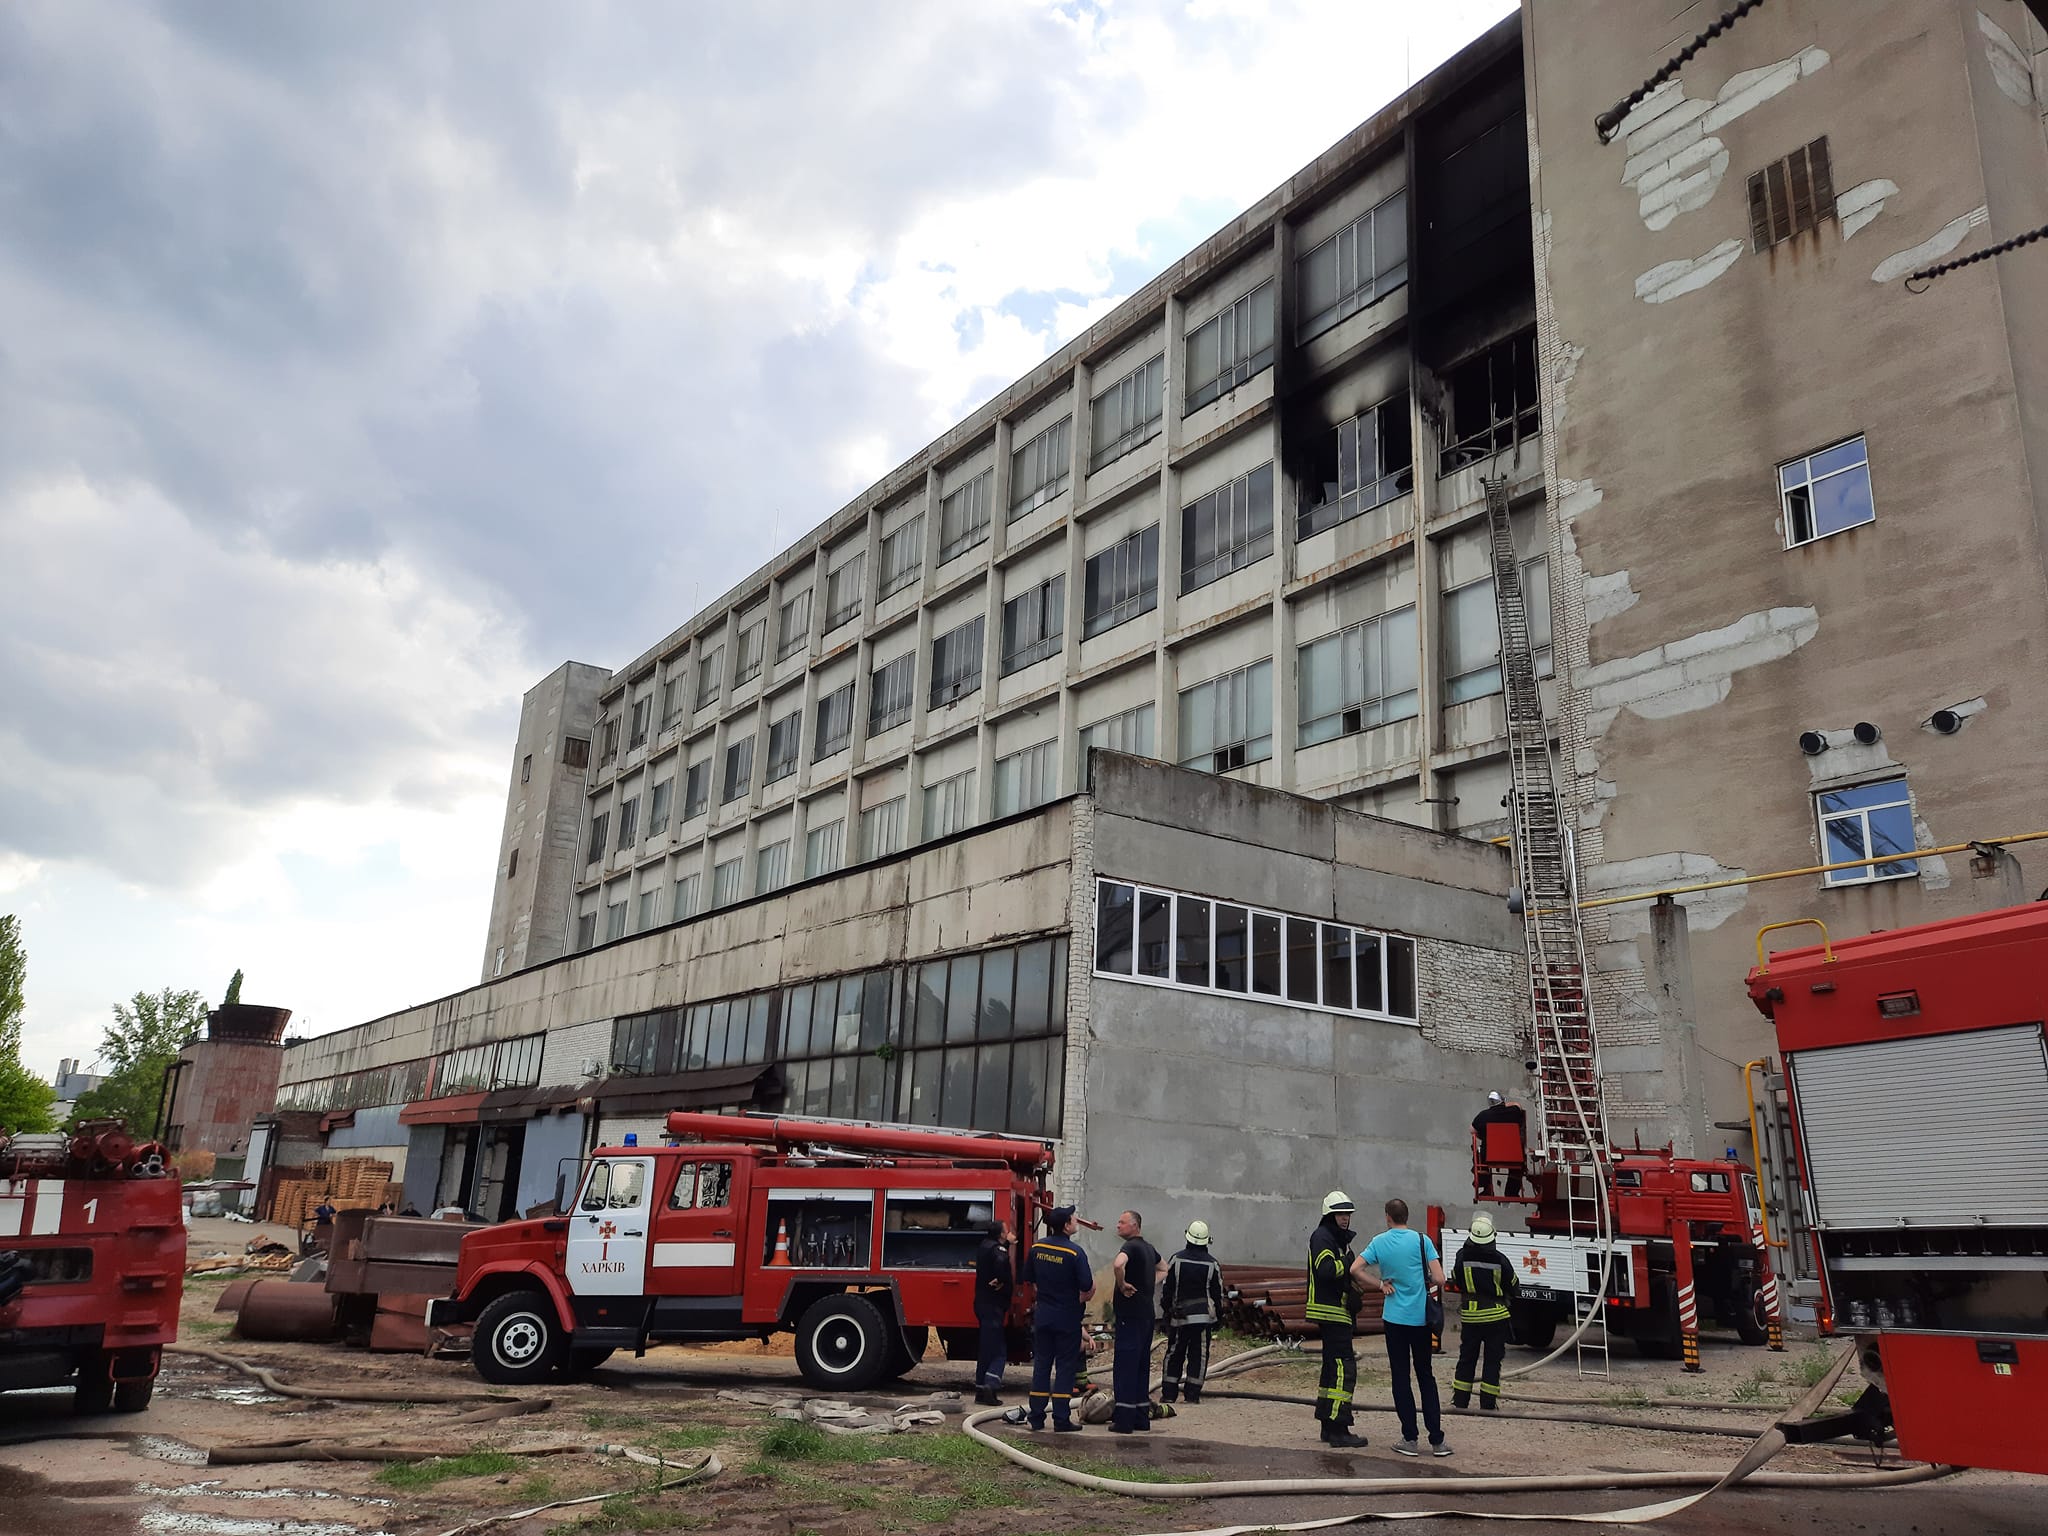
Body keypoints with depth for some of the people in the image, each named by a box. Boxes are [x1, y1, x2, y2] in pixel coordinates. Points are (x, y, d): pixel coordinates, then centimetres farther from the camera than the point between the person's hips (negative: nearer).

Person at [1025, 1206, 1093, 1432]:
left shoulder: (1037, 1247, 0)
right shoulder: (1075, 1252, -18)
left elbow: (1030, 1278, 12)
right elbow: (1088, 1288, -18)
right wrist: (1081, 1298, 4)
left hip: (1042, 1314, 5)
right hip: (1067, 1316, -5)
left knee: (1041, 1364, 12)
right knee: (1065, 1367, 3)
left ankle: (1036, 1417, 15)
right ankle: (1061, 1420, 3)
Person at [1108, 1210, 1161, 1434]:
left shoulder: (1131, 1246, -13)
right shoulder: (1149, 1249, 14)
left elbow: (1118, 1264, -36)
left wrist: (1122, 1285, -19)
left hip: (1130, 1315, -9)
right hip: (1147, 1313, 9)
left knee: (1125, 1366, -5)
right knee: (1142, 1366, 13)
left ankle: (1124, 1420, -5)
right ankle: (1142, 1417, 17)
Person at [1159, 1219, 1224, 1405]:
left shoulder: (1176, 1260, -2)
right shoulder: (1213, 1265, -2)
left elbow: (1166, 1290, 1)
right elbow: (1218, 1294, 4)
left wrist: (1165, 1313, 10)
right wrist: (1218, 1317, 13)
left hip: (1179, 1317, 1)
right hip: (1204, 1317, -1)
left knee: (1174, 1355, 9)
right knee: (1198, 1356, 4)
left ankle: (1168, 1393, 9)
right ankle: (1192, 1394, 2)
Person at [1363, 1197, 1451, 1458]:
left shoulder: (1379, 1242, -2)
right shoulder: (1421, 1241, -7)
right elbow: (1439, 1279, -12)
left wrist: (1381, 1285, 4)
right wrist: (1425, 1283, 9)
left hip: (1394, 1318, 0)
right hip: (1420, 1318, 0)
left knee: (1401, 1377, 6)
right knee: (1426, 1375, 10)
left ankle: (1410, 1439, 5)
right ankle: (1437, 1440, 9)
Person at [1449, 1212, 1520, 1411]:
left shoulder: (1463, 1256, -8)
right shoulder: (1499, 1260, -13)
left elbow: (1455, 1280, 7)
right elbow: (1514, 1287, -2)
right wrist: (1508, 1297, 21)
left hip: (1470, 1316, 2)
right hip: (1496, 1316, -2)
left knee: (1466, 1359, 12)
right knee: (1492, 1361, 6)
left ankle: (1460, 1401, 14)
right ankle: (1488, 1404, 7)